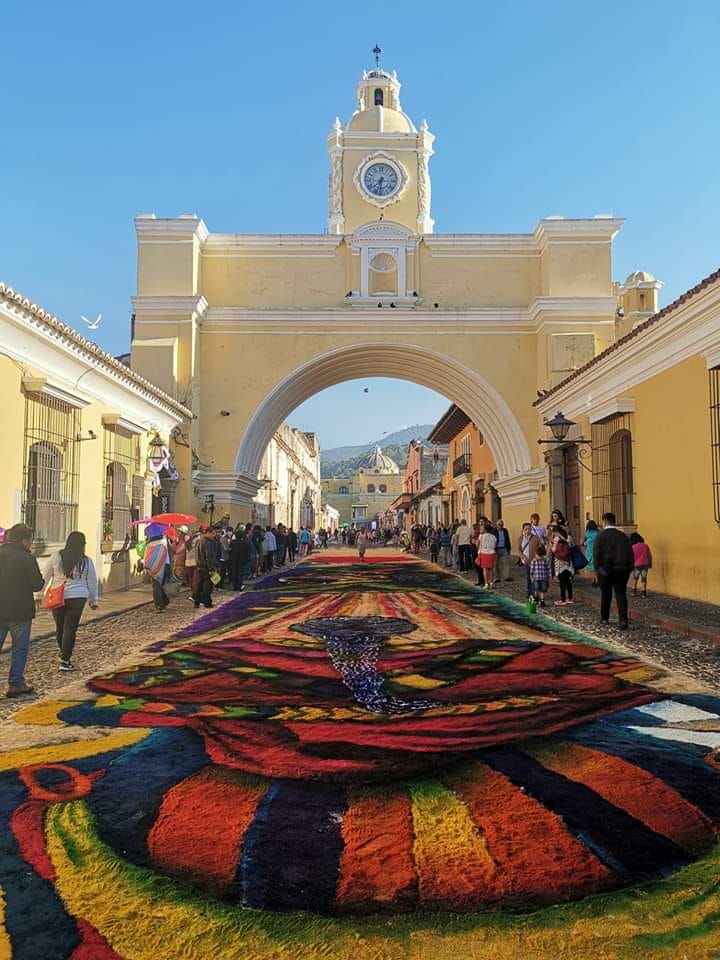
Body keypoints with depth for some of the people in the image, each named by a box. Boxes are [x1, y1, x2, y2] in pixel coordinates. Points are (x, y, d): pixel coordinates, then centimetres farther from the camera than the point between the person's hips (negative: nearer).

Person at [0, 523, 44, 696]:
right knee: (20, 648, 8)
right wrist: (40, 579, 7)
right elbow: (37, 585, -12)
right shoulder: (26, 558, -14)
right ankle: (15, 684, 13)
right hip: (19, 612, -5)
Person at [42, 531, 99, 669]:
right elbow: (92, 583, 5)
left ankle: (64, 654, 34)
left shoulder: (56, 557, -2)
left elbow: (45, 578, 3)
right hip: (77, 597, -2)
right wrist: (93, 600, 16)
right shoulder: (86, 561, -2)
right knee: (70, 628, 1)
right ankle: (65, 661, 1)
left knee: (60, 627, 16)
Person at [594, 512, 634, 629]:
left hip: (605, 570, -2)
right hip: (622, 570, 2)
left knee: (606, 595, 13)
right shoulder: (624, 536, 6)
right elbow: (631, 554, 4)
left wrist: (597, 568, -4)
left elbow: (596, 554, -11)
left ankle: (605, 618, 26)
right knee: (621, 594, 2)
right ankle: (623, 620, -10)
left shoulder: (601, 535, -5)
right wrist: (629, 568, 8)